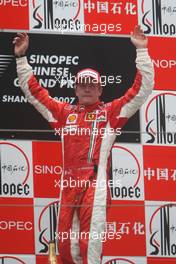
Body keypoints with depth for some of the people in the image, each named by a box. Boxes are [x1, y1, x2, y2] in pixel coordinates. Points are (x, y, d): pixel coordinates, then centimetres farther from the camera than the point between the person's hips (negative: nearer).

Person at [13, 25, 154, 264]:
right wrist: (21, 57, 24)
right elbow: (33, 91, 27)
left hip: (95, 183, -4)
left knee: (90, 242, -15)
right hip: (68, 184, 4)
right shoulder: (64, 113, 22)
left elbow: (143, 89, 8)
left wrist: (141, 51, 4)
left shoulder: (111, 112, 13)